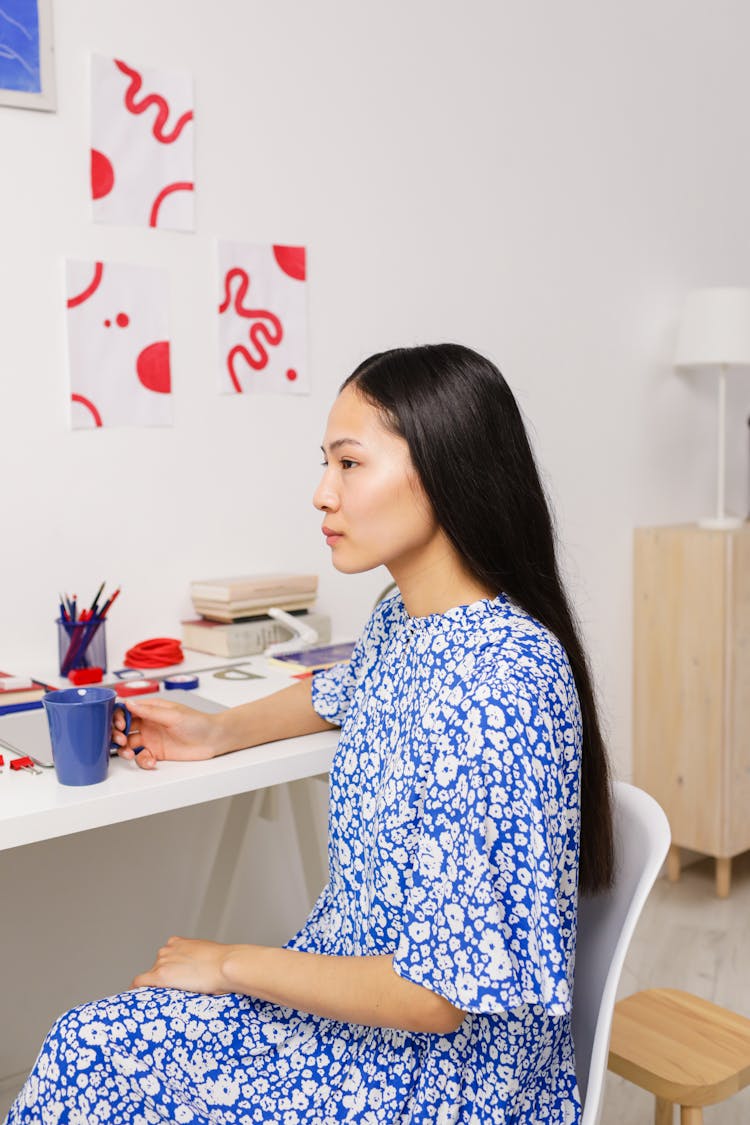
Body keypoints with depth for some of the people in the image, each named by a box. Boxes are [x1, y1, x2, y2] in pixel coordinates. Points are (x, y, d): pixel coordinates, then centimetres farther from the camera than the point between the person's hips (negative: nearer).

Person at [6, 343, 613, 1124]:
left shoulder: (497, 683, -30)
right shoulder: (403, 619, -1)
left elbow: (442, 993, -27)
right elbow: (342, 695, 25)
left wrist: (232, 965, -15)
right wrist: (219, 732, 10)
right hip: (352, 980, 8)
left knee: (86, 1062, -5)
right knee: (86, 1048, 3)